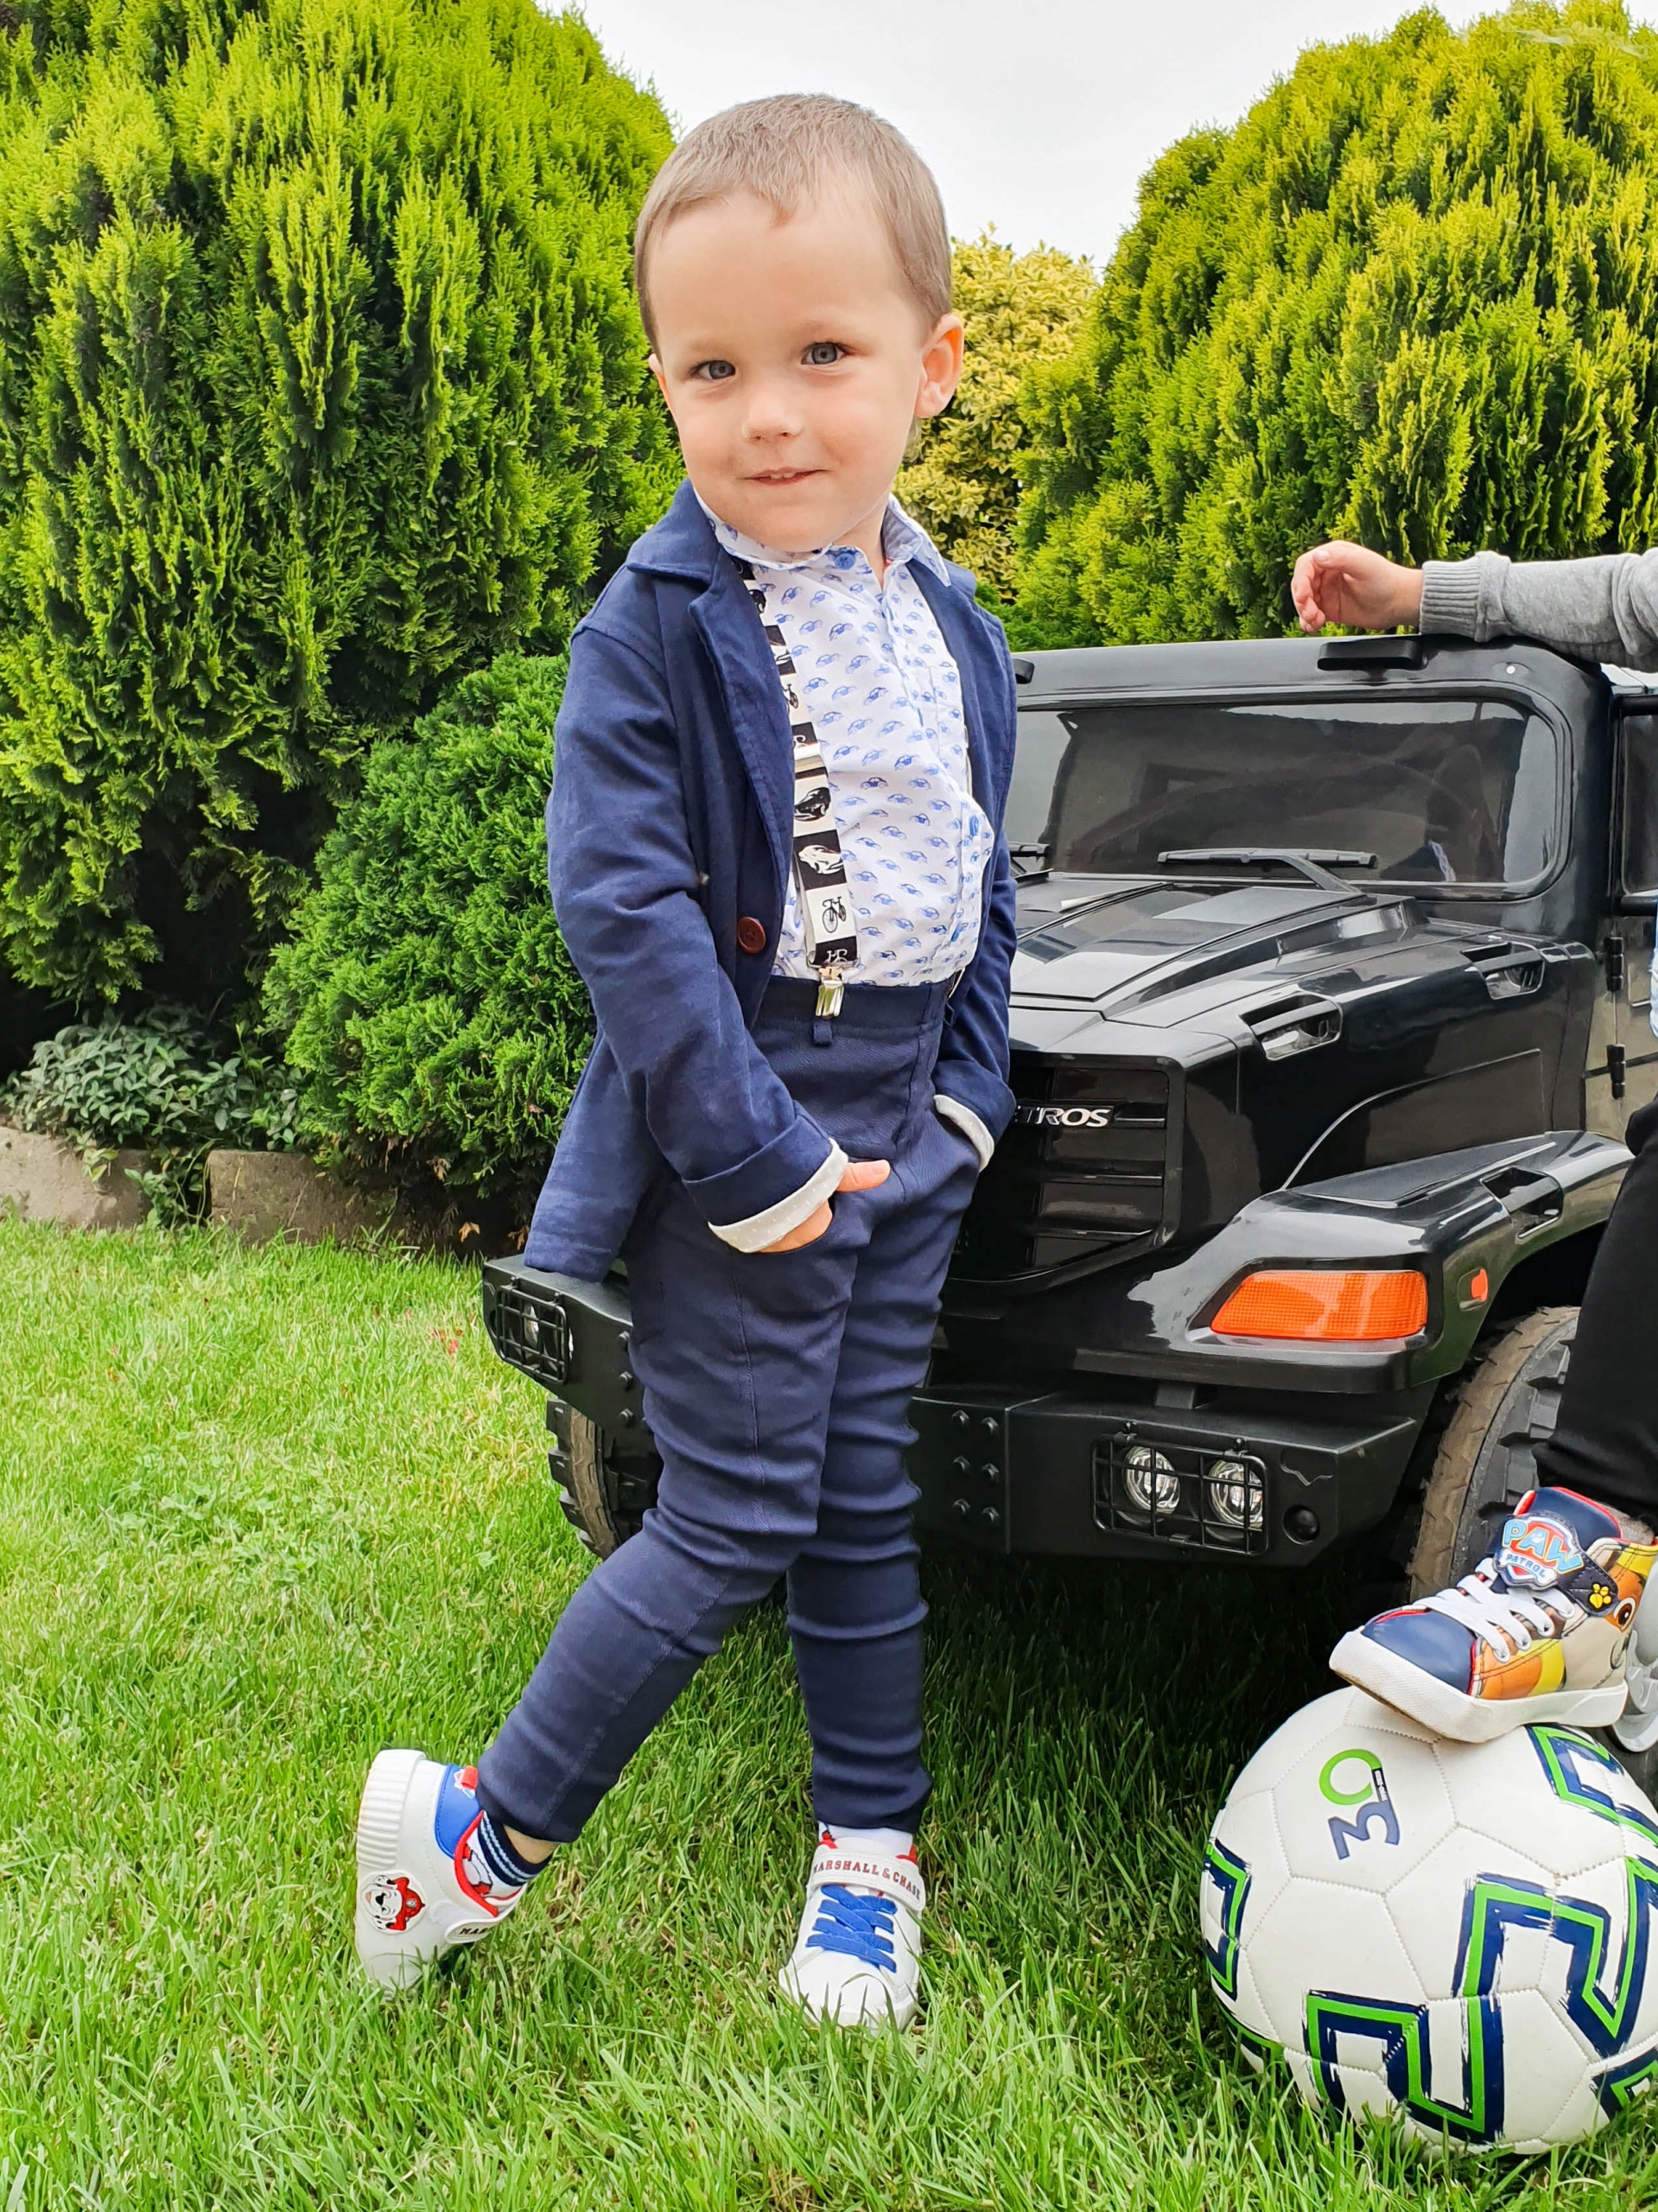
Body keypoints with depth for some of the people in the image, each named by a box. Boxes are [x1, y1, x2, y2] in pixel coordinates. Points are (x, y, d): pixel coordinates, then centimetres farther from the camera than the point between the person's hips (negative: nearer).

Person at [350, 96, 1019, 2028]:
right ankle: (481, 1832, 17)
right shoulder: (656, 626, -13)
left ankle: (869, 1847, 30)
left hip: (901, 1129, 6)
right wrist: (754, 1163, -21)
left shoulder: (951, 630, 6)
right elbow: (622, 903, -19)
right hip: (733, 1128, -5)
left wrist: (969, 1094, 5)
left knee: (864, 1503, 14)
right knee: (735, 1523, -2)